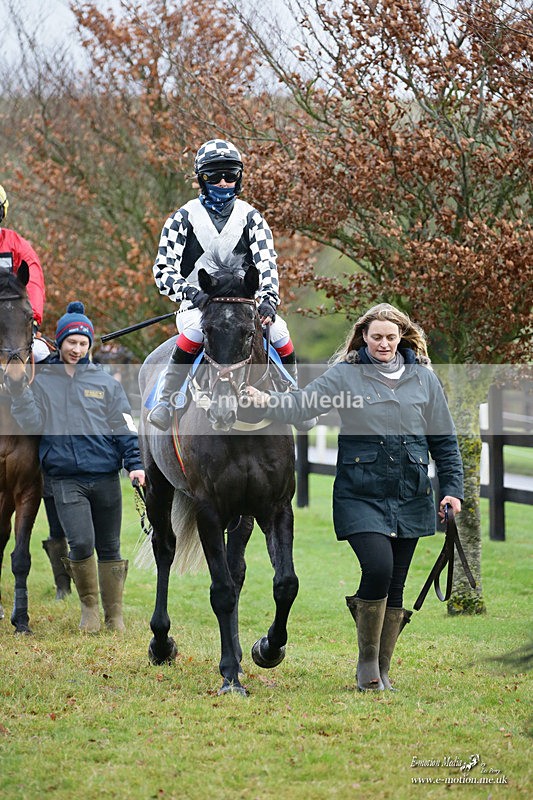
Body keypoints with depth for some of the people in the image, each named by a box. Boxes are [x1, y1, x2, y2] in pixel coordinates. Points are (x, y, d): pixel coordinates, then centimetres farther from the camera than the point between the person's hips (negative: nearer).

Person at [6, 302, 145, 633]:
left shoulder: (105, 382, 10)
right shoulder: (41, 380, 8)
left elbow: (125, 427, 8)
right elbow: (34, 423, 0)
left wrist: (135, 463, -4)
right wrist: (19, 391, -13)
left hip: (105, 477, 2)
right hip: (65, 478, -2)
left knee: (109, 547, 6)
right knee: (81, 543, -16)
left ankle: (115, 615, 17)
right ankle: (89, 604, 8)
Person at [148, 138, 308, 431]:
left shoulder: (250, 217, 8)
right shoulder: (184, 218, 3)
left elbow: (266, 262, -2)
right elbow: (164, 270, -3)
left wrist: (269, 299, -22)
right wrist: (192, 294, -22)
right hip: (198, 304, -2)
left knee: (279, 333, -23)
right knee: (194, 331, -36)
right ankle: (166, 400, -28)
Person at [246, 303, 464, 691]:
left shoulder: (424, 378, 8)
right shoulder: (346, 375, 0)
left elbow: (444, 440, 11)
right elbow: (303, 403, -12)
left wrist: (452, 488, 3)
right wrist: (267, 400, -31)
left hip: (410, 497, 3)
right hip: (361, 495, -3)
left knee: (395, 585, 6)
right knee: (378, 567, -20)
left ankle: (382, 670, 18)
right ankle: (367, 662, -2)